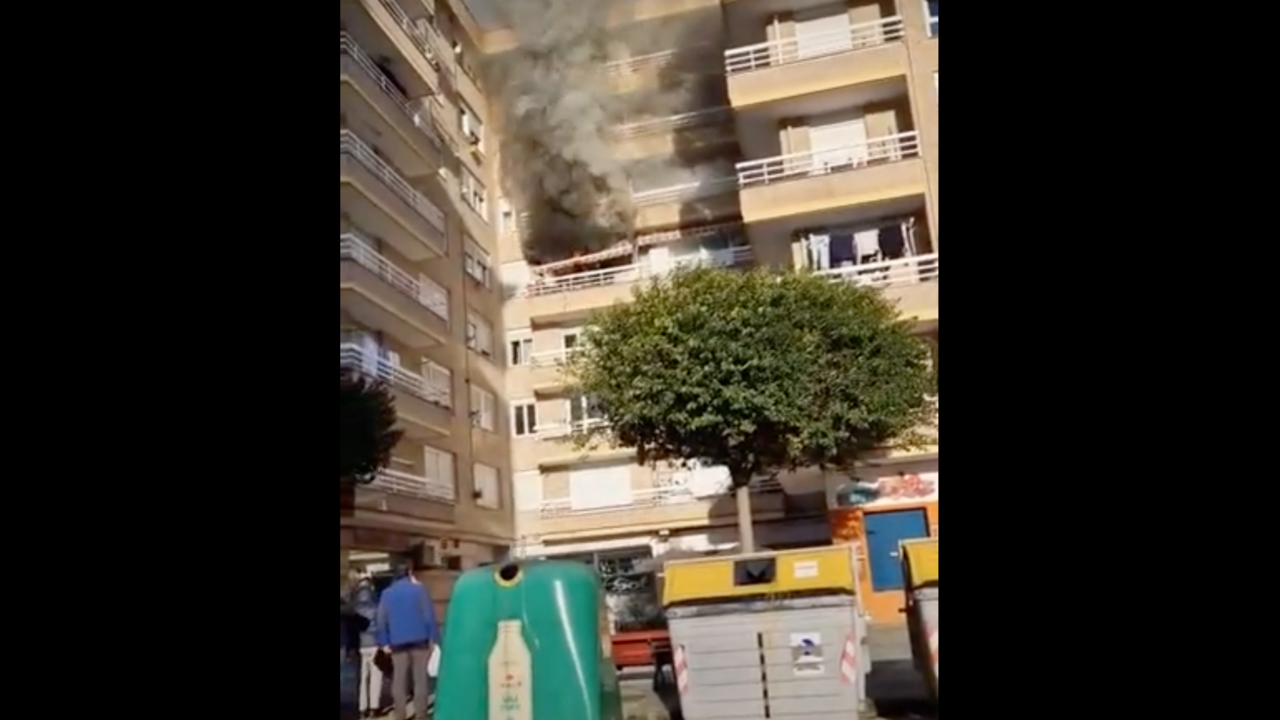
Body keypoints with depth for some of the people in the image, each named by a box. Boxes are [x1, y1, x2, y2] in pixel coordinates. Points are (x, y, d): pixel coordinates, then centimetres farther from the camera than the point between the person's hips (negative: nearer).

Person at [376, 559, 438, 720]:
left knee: (399, 681, 7)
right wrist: (433, 637, -3)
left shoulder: (387, 593, 8)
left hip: (397, 643, 2)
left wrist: (384, 642, 7)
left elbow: (381, 620, 5)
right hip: (419, 640, -2)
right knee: (420, 679, 4)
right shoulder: (419, 589, -2)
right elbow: (429, 615, -6)